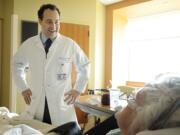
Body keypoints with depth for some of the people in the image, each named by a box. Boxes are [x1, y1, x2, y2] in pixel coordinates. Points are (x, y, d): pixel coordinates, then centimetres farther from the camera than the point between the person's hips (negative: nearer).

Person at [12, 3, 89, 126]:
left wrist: (78, 89, 4)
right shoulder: (28, 44, 1)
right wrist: (23, 88, 11)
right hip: (36, 105, 2)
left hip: (62, 106, -1)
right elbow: (17, 64, 19)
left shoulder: (70, 44, -4)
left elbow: (84, 66, 10)